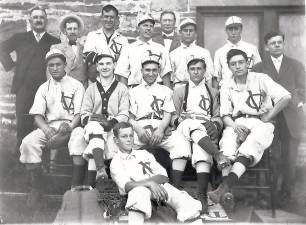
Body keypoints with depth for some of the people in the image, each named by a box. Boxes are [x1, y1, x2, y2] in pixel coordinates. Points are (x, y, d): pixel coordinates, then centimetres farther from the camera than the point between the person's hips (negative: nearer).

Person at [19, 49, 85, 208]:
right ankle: (36, 188, -16)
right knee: (28, 143, -25)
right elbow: (37, 115, 7)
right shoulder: (43, 88, 17)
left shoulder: (76, 86, 8)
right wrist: (46, 128, -16)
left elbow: (80, 113, -2)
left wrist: (69, 127, -23)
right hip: (49, 126, 3)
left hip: (71, 125, -3)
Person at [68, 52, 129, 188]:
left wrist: (112, 122, -16)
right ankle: (100, 168, -49)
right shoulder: (91, 89, 22)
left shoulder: (121, 89, 15)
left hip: (113, 129, -2)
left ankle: (90, 186, -37)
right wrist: (90, 119, -11)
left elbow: (124, 115, 4)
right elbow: (84, 113, 12)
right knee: (94, 126, -33)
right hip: (92, 127, 2)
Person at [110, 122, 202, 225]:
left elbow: (163, 175, 12)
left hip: (157, 185, 4)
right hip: (137, 189, -4)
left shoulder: (144, 153, 24)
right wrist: (150, 183, -23)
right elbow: (126, 185, -8)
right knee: (140, 192, -40)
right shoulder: (116, 162, 11)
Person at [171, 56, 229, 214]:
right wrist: (181, 121, -9)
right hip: (184, 126, 0)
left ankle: (202, 196, -43)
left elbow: (218, 117, 18)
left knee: (201, 152, -34)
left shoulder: (213, 92, 28)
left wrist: (215, 125, -6)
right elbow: (173, 116, 14)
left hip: (206, 130, 0)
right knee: (191, 125, -40)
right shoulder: (179, 90, 25)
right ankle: (218, 156, -51)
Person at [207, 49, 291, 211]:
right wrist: (235, 126, -14)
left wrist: (266, 119, -6)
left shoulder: (260, 79, 7)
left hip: (260, 123, -2)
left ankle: (225, 186, -50)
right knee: (227, 143, -33)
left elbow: (285, 97, -3)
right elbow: (225, 115, 8)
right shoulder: (226, 88, 17)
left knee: (249, 148, -35)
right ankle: (226, 193, -47)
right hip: (237, 124, 2)